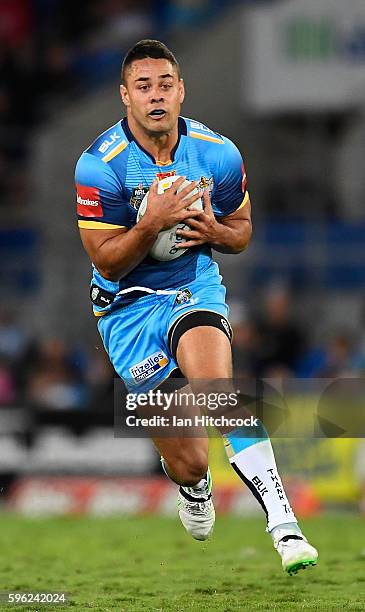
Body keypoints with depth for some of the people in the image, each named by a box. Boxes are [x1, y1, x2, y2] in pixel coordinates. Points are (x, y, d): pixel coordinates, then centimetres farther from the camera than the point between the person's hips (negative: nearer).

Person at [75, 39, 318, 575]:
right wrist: (152, 224, -30)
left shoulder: (218, 154, -6)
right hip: (129, 304, -1)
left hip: (196, 287, 1)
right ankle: (193, 489, 44)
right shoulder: (100, 165, -15)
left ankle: (284, 525, -36)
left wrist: (213, 230, -14)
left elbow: (241, 230, 9)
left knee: (216, 385, -33)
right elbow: (107, 262, -12)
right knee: (188, 464, 2)